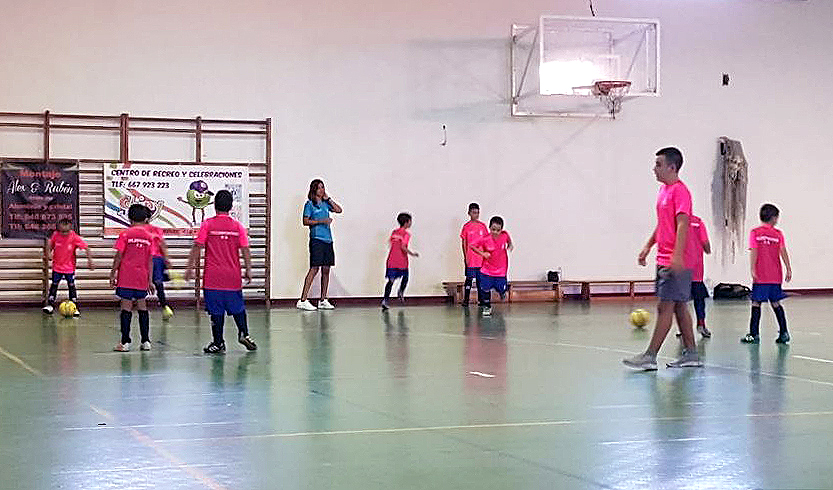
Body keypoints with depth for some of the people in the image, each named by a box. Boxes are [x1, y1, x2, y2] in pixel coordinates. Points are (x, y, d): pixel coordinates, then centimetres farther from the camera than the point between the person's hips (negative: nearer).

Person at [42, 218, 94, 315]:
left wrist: (89, 260, -14)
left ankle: (75, 307, 6)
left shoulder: (74, 238, -16)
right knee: (54, 285, 6)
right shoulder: (55, 235, -9)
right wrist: (48, 253, -7)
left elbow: (86, 247, -11)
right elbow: (50, 245, 10)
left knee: (71, 286, 1)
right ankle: (50, 305, 16)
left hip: (70, 267, -2)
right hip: (57, 266, 2)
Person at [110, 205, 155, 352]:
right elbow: (150, 260, 5)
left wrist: (113, 274, 3)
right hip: (142, 278, 3)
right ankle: (145, 341, 11)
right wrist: (150, 280, 9)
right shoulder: (149, 236, 4)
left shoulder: (125, 234, -5)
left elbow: (119, 256, -6)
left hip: (126, 277, -3)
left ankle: (125, 342, -3)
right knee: (142, 306, 10)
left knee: (126, 307, -2)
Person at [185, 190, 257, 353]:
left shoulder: (207, 224, -4)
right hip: (233, 276, 2)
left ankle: (218, 343, 5)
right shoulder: (238, 226, 2)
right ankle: (244, 333, 1)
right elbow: (245, 250, 2)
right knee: (238, 308, 16)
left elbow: (197, 247, -6)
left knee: (216, 311, 3)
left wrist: (190, 267, 1)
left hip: (213, 277, -2)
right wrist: (248, 271, 9)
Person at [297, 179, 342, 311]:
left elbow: (338, 210, 12)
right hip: (316, 239, -7)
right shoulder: (310, 204, -1)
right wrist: (321, 221, -15)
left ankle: (323, 300, 13)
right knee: (314, 268, -13)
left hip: (328, 239, 7)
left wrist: (328, 198, 8)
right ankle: (303, 300, -13)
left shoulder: (325, 204, 17)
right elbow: (305, 221, -7)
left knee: (326, 269, 7)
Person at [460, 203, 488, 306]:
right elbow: (464, 243, 1)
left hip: (481, 258, 3)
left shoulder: (483, 226, 6)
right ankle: (466, 299, 3)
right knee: (469, 278, -2)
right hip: (470, 259, -3)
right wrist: (465, 258, -4)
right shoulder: (466, 227, 0)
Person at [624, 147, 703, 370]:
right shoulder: (664, 190, 17)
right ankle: (691, 354, 16)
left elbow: (683, 224, -21)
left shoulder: (679, 191, -13)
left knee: (665, 306, -8)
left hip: (676, 262, -10)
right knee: (679, 306, 11)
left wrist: (677, 255, -28)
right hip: (664, 259, 10)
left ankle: (650, 356, -7)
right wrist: (648, 246, 22)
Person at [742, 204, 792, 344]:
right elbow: (783, 252, 0)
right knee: (775, 303, 11)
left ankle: (754, 334, -3)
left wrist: (753, 270, -10)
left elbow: (754, 252, -9)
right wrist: (788, 270, 1)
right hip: (776, 276, 3)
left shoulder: (755, 233, -2)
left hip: (760, 276, -3)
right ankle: (784, 333, 7)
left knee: (756, 303, -1)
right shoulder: (778, 233, 5)